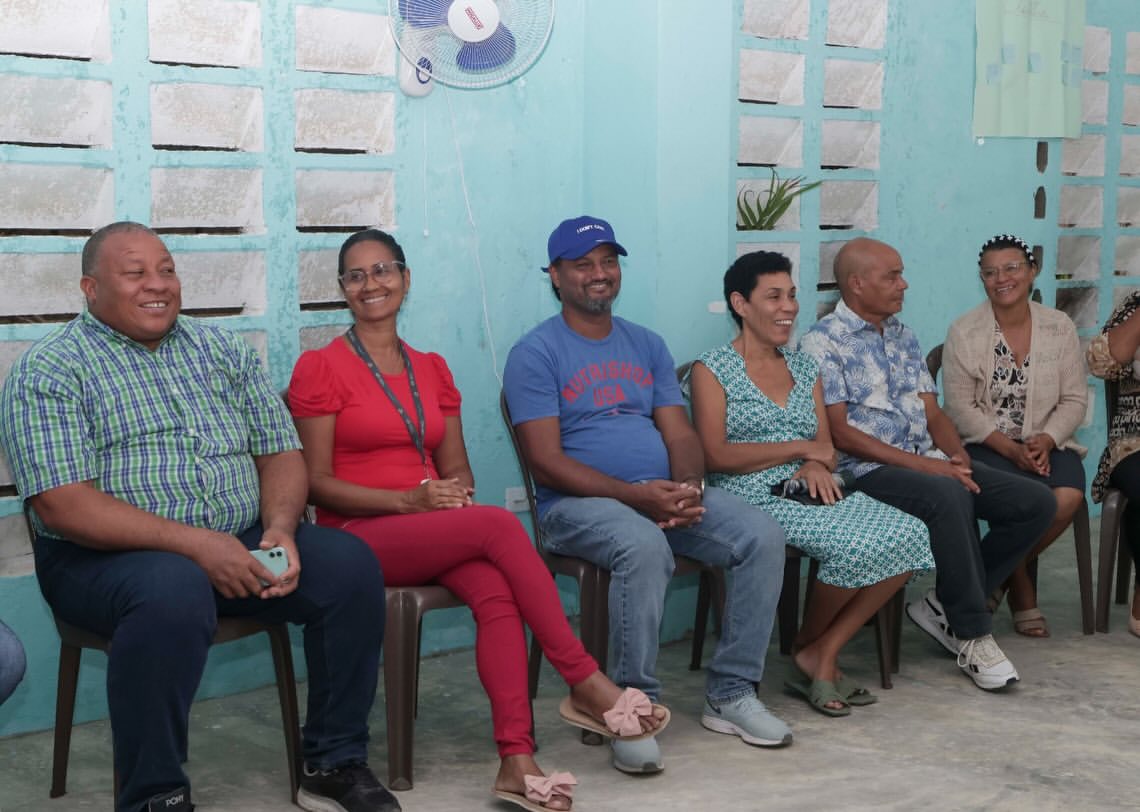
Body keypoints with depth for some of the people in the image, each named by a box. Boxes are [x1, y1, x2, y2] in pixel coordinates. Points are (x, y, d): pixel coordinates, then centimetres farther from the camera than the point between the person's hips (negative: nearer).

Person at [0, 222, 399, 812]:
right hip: (106, 558, -5)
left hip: (240, 544, 5)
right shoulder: (51, 371, -4)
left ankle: (335, 763, -2)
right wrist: (194, 543, -24)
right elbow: (63, 505, -16)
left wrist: (279, 529, -11)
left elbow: (280, 452, 12)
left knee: (350, 564, -16)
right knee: (174, 590, -37)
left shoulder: (222, 350, 13)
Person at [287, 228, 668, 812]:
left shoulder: (432, 369, 16)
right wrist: (408, 500, -19)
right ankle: (585, 685, -23)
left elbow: (456, 469, 17)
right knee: (500, 525, -28)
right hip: (360, 537, -5)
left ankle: (516, 761, -35)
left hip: (436, 536, 5)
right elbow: (316, 482, -6)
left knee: (496, 593, -29)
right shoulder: (320, 368, -1)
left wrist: (455, 492, -9)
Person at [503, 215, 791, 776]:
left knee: (763, 536, -16)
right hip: (578, 503, -6)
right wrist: (636, 495, -21)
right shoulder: (535, 353, -2)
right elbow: (547, 463, -11)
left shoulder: (647, 346, 18)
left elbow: (680, 435, 12)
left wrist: (689, 487, -12)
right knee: (644, 547, -38)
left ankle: (731, 694, -6)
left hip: (666, 494, 6)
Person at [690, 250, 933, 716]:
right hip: (754, 499, -6)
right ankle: (806, 651, -3)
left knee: (909, 535, -19)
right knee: (857, 544, -30)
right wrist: (800, 448, -7)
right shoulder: (713, 370, 2)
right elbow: (714, 456, -9)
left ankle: (823, 656, -10)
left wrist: (818, 465, -11)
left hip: (811, 491, 7)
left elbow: (826, 447, 15)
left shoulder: (805, 369, 21)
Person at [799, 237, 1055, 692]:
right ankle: (973, 635, -22)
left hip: (931, 463, 8)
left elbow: (933, 414, 16)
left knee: (1037, 502, -8)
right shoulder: (822, 343, -6)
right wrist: (922, 464, -19)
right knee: (949, 496, -37)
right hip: (870, 469, -8)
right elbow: (841, 433, -14)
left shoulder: (904, 337, 18)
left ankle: (946, 605, -2)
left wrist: (958, 457, -6)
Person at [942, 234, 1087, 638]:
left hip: (1046, 443, 3)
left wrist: (1046, 441, -14)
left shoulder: (1059, 327, 6)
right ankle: (1022, 589, -3)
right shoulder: (964, 332, -2)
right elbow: (961, 408, -6)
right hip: (986, 445, -3)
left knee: (1068, 497, -28)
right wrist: (1009, 448, -18)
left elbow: (1074, 399, 5)